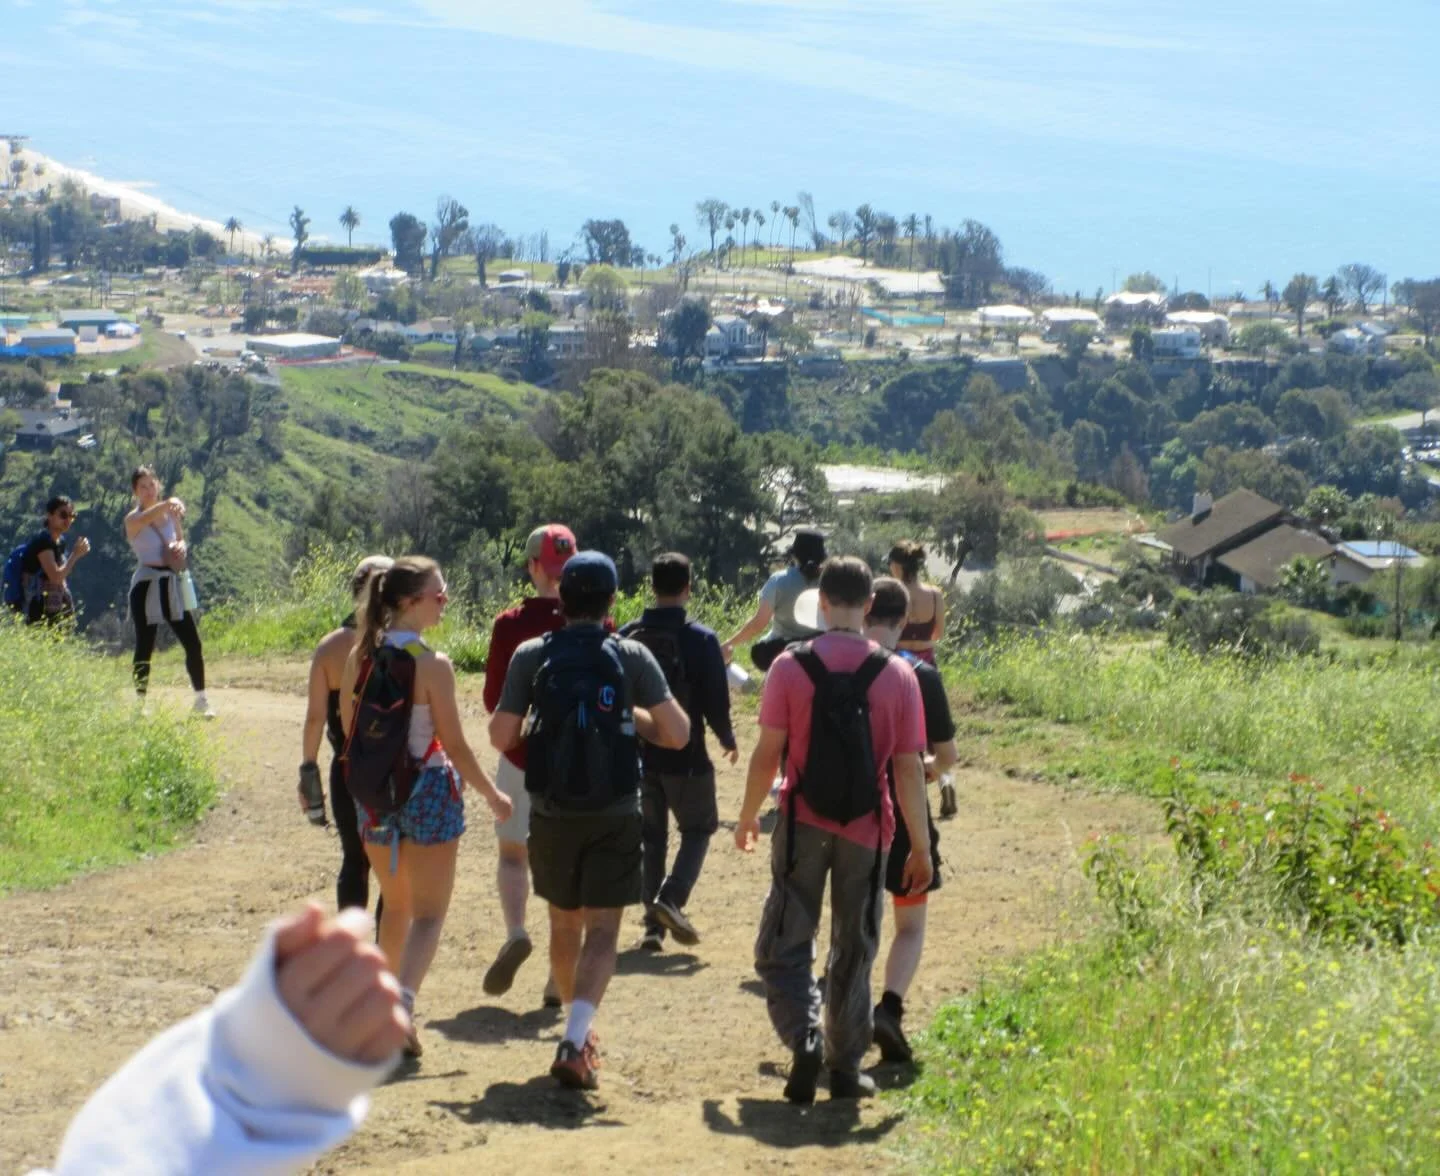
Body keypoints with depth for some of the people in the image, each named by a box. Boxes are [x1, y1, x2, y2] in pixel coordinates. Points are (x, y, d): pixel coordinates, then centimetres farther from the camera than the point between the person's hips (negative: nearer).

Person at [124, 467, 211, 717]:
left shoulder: (171, 514, 8)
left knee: (193, 644, 2)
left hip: (172, 583, 4)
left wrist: (181, 547, -3)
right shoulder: (133, 520, -7)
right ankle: (140, 703, 7)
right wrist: (166, 504, -51)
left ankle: (201, 700, 12)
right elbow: (146, 518, -31)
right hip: (147, 584, -4)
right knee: (145, 647, -2)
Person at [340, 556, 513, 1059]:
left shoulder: (359, 657, 0)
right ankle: (402, 1002, -20)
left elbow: (348, 729, 8)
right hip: (429, 788, -5)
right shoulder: (432, 664, -16)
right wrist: (492, 795, 0)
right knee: (428, 914, 0)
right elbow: (454, 745, -13)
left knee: (395, 904, 23)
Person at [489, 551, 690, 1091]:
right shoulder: (632, 658, -6)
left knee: (564, 926, 19)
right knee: (602, 931, -2)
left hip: (551, 814, 2)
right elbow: (676, 734, -7)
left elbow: (501, 736, -2)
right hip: (614, 816, -2)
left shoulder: (531, 656, -3)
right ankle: (575, 1040, -20)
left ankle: (579, 1033, 33)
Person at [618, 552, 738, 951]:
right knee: (698, 829, 13)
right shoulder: (700, 638, -12)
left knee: (650, 836, 14)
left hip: (637, 754, 3)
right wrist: (727, 739, 8)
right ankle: (671, 899, -10)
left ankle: (653, 925, 11)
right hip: (685, 755, -3)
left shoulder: (627, 637, -1)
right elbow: (716, 701, -11)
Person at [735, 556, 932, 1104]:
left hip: (803, 824, -1)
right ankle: (846, 1066, 17)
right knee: (853, 951, 14)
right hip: (866, 831, 1)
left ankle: (805, 1039, -16)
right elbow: (908, 768, -3)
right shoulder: (897, 674, -3)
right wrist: (921, 846, 4)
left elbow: (767, 753, -6)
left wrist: (748, 815, 10)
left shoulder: (790, 666, -7)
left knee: (785, 945, 6)